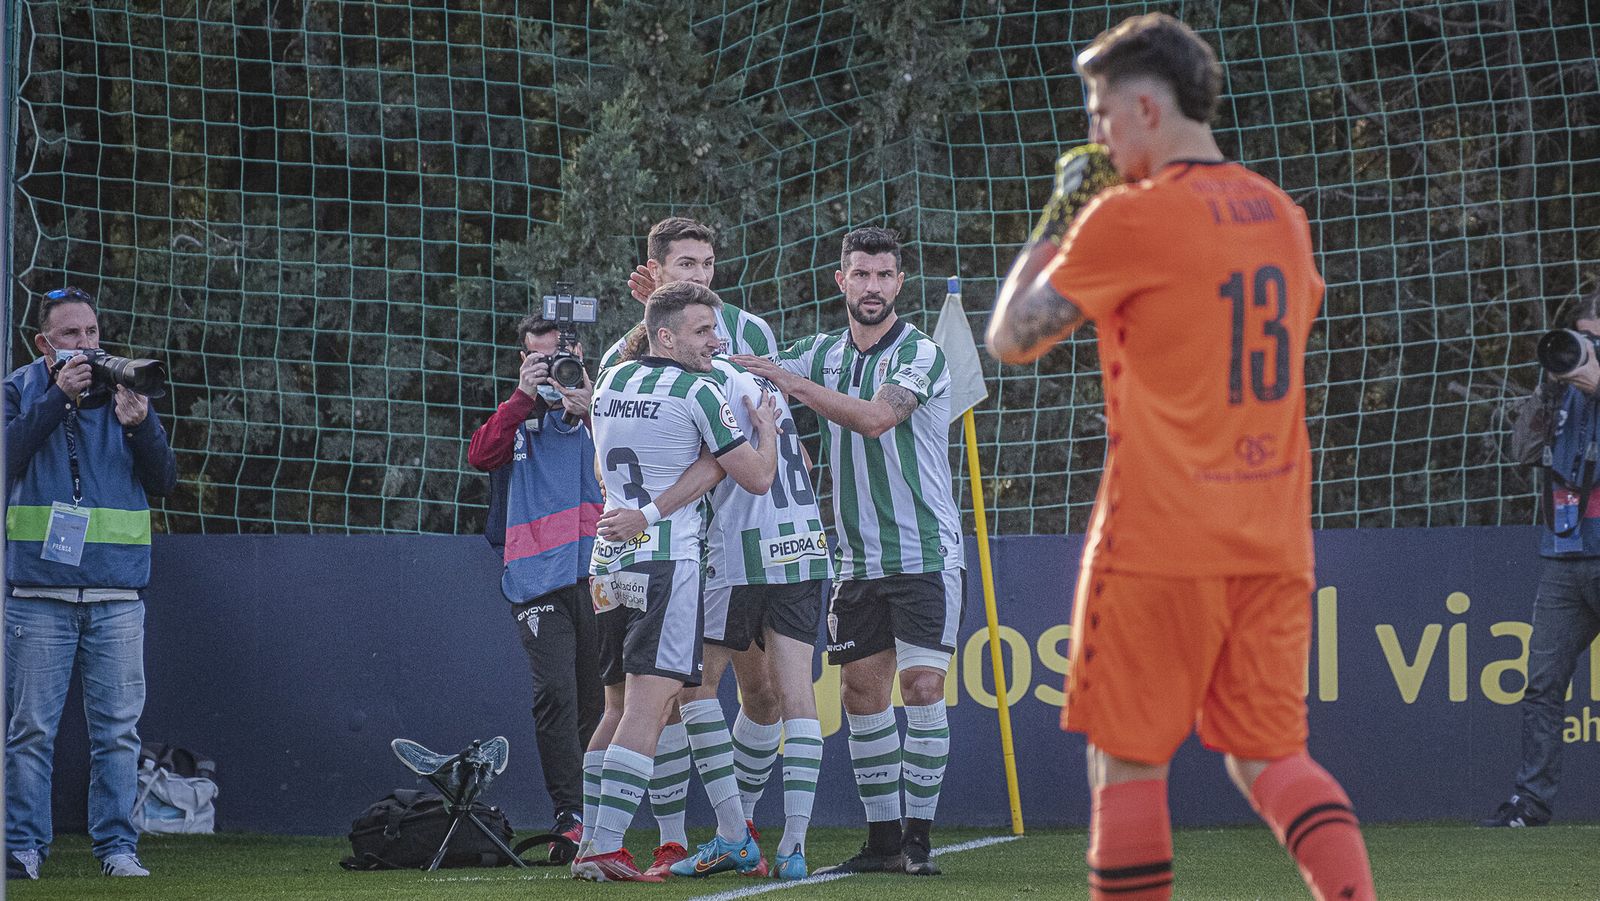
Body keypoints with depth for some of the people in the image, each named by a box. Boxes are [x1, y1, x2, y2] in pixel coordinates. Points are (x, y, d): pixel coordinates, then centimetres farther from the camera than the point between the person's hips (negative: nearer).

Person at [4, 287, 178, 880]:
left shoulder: (124, 392, 12)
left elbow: (163, 483, 9)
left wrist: (140, 425, -9)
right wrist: (57, 397, -14)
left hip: (117, 593, 2)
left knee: (118, 727, 1)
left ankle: (117, 845, 6)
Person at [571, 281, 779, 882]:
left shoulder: (612, 381, 13)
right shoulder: (697, 392, -7)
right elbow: (756, 477, -3)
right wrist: (767, 426, 16)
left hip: (608, 562, 8)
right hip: (667, 561, -7)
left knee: (619, 709, 15)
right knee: (647, 708, -12)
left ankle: (588, 843, 10)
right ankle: (604, 849, -21)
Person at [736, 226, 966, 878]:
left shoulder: (920, 354, -10)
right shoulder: (822, 353, 9)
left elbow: (876, 417, -25)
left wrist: (793, 382, -26)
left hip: (925, 551, -5)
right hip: (858, 559, 6)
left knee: (921, 686, -11)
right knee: (861, 693, 4)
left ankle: (920, 835, -5)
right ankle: (883, 839, 11)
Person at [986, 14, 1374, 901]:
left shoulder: (1131, 220, -11)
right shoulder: (1280, 214, 11)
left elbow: (1011, 338, -5)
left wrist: (1041, 245, 14)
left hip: (1160, 543, -6)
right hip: (1274, 544, 6)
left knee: (1125, 761, 3)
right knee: (1269, 755, 9)